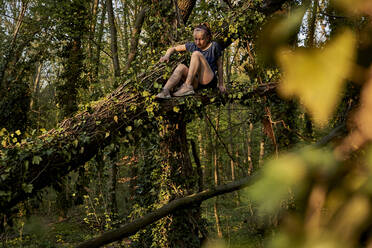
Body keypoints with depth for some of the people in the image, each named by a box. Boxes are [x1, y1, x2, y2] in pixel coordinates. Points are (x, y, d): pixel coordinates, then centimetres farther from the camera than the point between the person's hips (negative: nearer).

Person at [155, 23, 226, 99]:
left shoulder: (214, 46, 2)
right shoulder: (193, 46, 11)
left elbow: (219, 65, 8)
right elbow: (173, 48, 16)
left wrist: (221, 84, 10)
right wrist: (167, 55, -6)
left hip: (210, 81, -4)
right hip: (196, 82, 4)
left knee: (196, 54, -21)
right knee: (181, 67, -24)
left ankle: (187, 86, -30)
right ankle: (165, 91, -43)